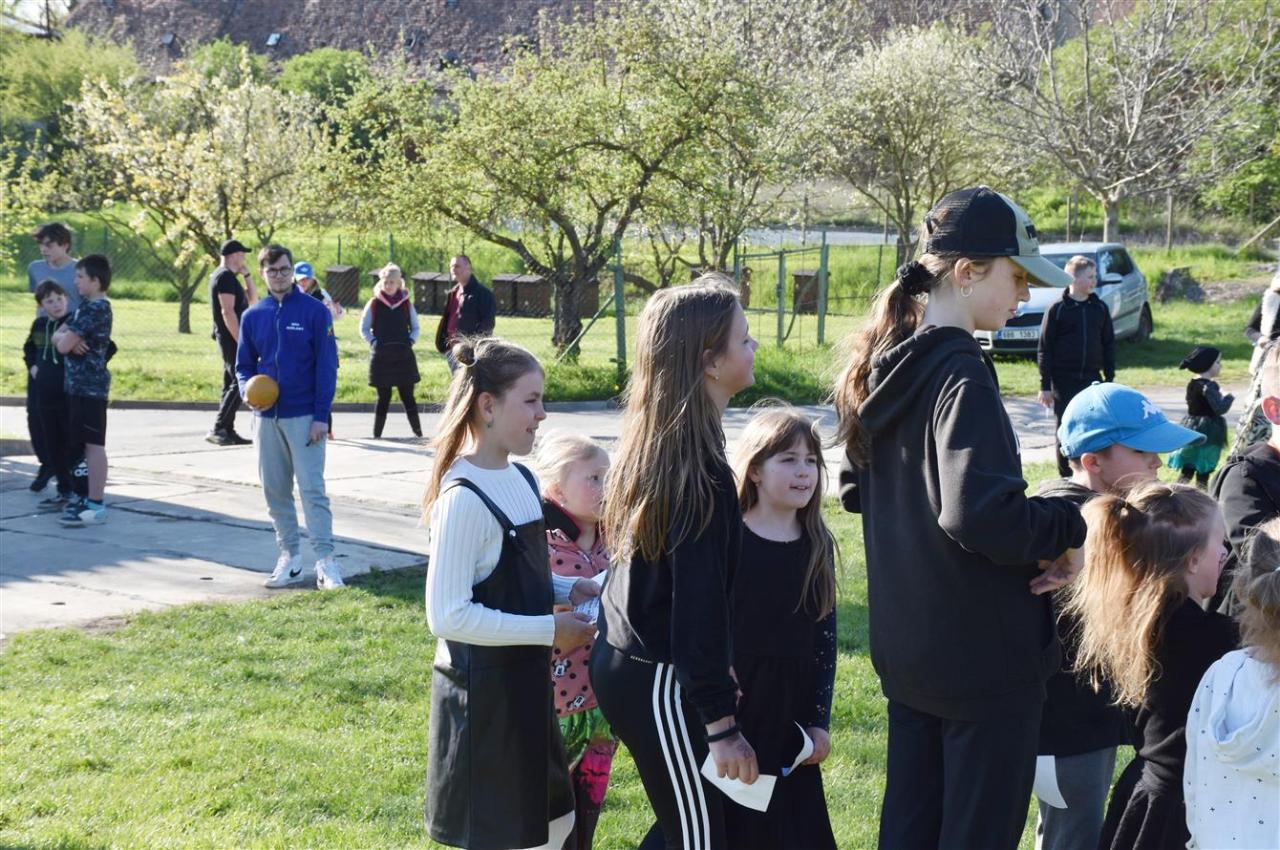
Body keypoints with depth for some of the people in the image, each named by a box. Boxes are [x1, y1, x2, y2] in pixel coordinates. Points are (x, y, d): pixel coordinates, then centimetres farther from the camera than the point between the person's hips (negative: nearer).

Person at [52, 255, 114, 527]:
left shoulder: (96, 309, -16)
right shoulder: (85, 306, 15)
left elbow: (63, 345, -19)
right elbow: (57, 336, 15)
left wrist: (67, 338, 4)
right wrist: (68, 338, -7)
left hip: (90, 385, -10)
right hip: (79, 384, 10)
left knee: (93, 444, -9)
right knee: (83, 444, 15)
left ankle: (96, 506, -8)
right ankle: (90, 495, 23)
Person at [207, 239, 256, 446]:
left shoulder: (224, 276, 19)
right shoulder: (226, 276, -13)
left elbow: (252, 299, 24)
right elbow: (228, 311, -21)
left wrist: (246, 274, 14)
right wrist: (240, 341, -23)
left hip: (230, 339, 11)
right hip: (231, 338, -11)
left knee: (231, 385, 12)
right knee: (240, 384, -12)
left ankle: (228, 432, 14)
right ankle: (217, 429, -15)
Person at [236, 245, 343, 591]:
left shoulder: (314, 311, -4)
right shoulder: (253, 316, 8)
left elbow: (327, 365, -6)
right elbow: (244, 365, 15)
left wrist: (321, 415, -12)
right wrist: (247, 391, -7)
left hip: (304, 416, -4)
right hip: (267, 416, 5)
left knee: (312, 488, -8)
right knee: (274, 490, 7)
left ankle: (325, 560, -7)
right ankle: (289, 557, 16)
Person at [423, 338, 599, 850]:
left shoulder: (521, 480, 6)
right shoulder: (464, 498, -22)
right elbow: (448, 615, -25)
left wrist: (567, 591, 0)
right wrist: (550, 630, -21)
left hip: (524, 681, 9)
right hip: (480, 692, -9)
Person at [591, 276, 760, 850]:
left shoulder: (651, 443, 6)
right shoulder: (700, 469, -22)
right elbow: (700, 605, -22)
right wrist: (723, 723, -18)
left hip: (623, 661, 9)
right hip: (659, 683, -9)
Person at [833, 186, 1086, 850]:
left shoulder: (881, 367, 8)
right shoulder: (961, 376, -20)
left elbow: (858, 491, 18)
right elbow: (981, 516, -31)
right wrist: (1068, 525, -15)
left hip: (903, 645, 9)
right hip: (983, 653, -9)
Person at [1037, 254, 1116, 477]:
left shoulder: (1099, 308, 6)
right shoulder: (1057, 309, -5)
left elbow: (1109, 344, 12)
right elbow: (1044, 349, -4)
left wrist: (1110, 378, 8)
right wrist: (1045, 385, -7)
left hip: (1092, 380, 3)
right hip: (1063, 381, -3)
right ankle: (1067, 478, 12)